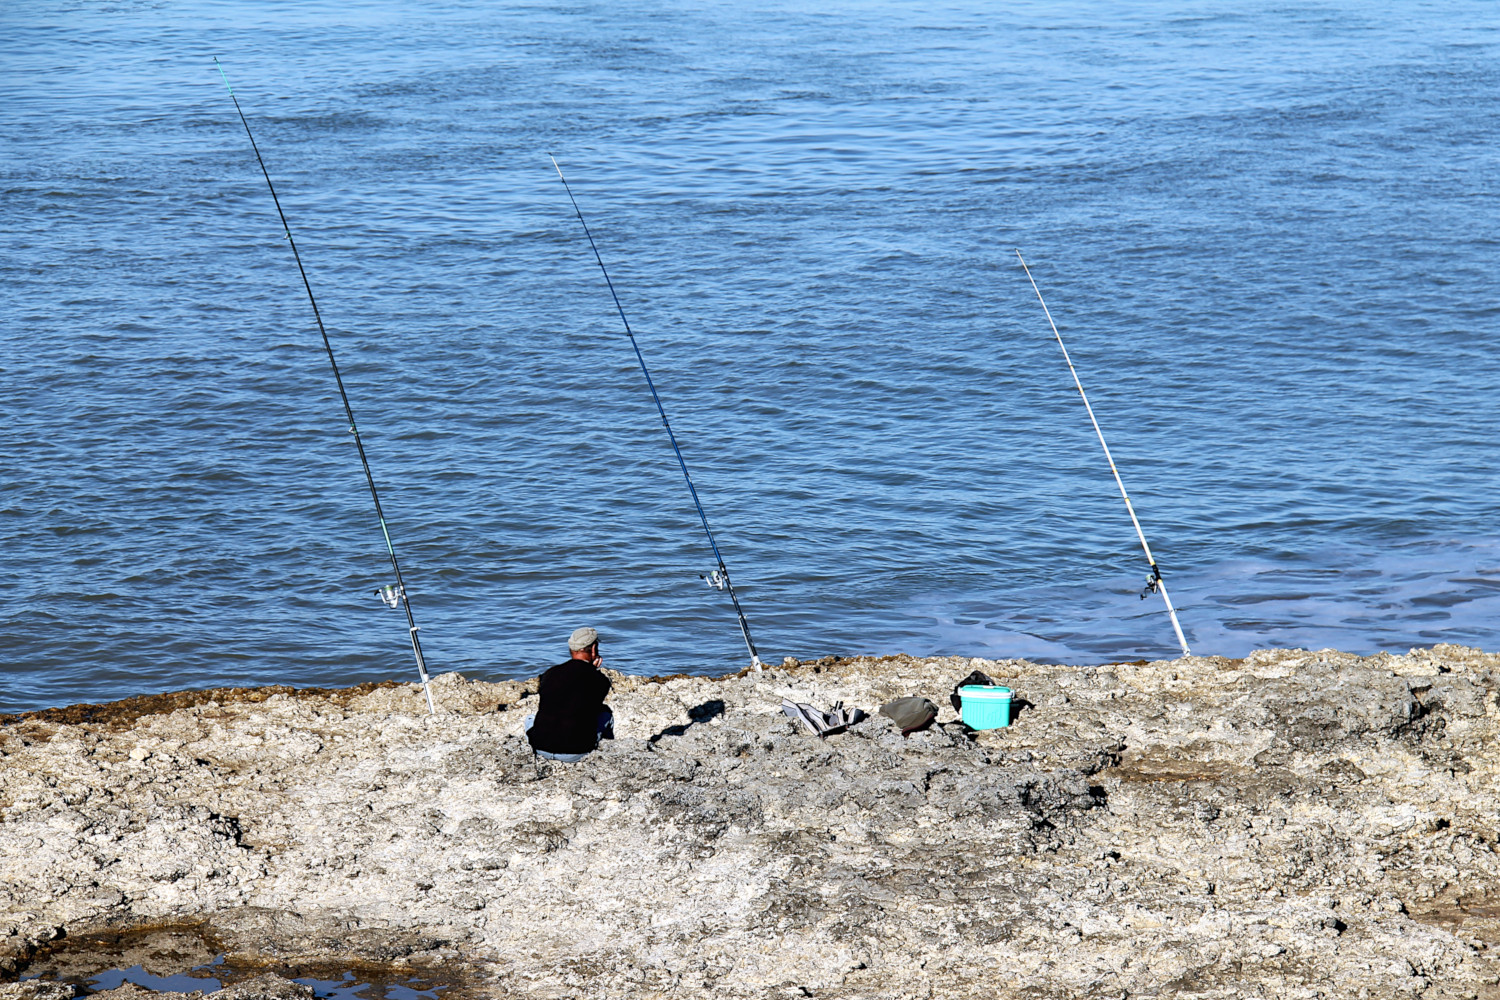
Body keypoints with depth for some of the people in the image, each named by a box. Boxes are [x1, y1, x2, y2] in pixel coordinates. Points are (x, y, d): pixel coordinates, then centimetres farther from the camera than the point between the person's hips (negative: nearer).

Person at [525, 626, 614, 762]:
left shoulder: (550, 674, 4)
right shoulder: (600, 680, -3)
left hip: (541, 749, 2)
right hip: (575, 753, -2)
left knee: (530, 718, 38)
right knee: (606, 713, 27)